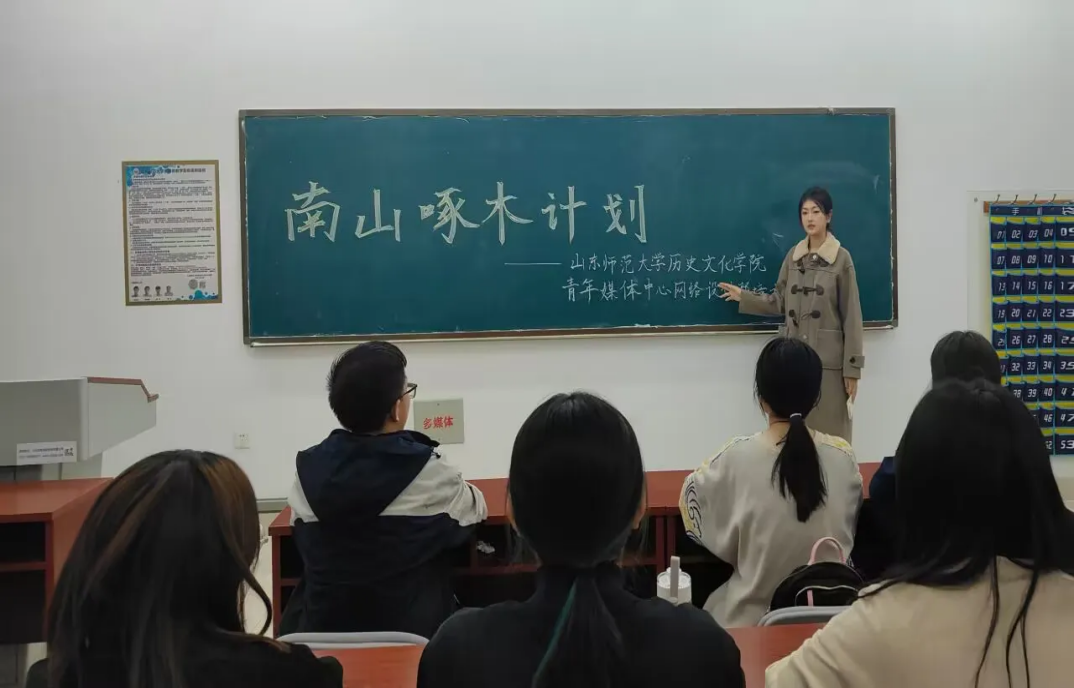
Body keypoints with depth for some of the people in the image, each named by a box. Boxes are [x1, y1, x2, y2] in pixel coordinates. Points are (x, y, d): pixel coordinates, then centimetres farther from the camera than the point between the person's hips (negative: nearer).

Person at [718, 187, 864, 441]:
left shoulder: (841, 258, -4)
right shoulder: (793, 256, 8)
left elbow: (851, 316, -6)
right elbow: (780, 303, 10)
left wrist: (852, 367, -8)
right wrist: (743, 296, 3)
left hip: (829, 359, -4)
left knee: (830, 432, 0)